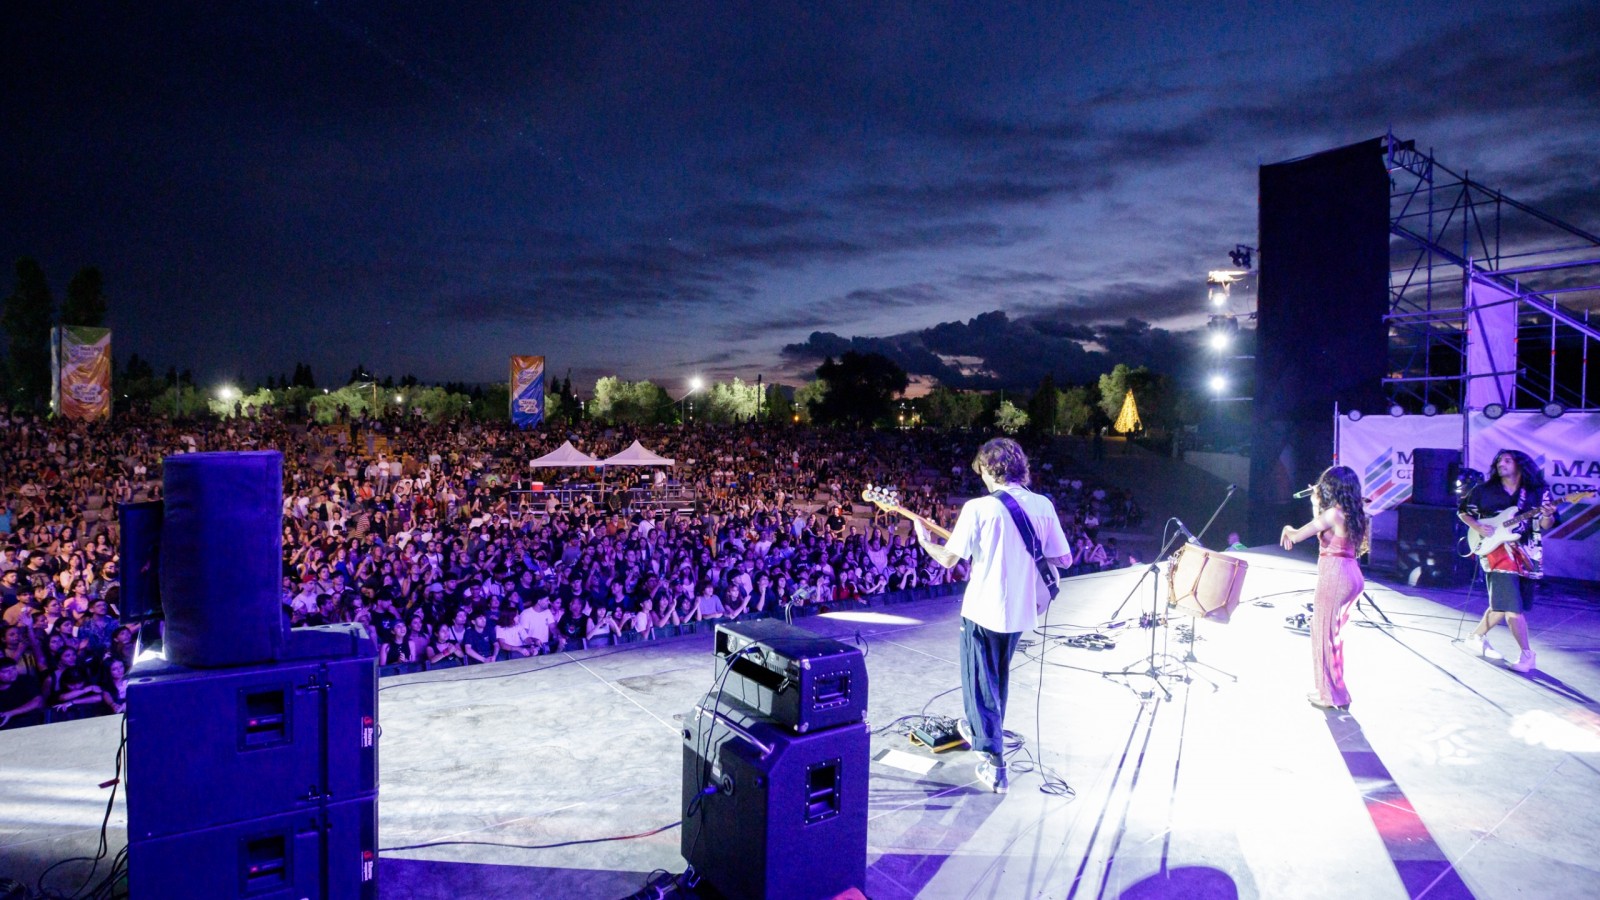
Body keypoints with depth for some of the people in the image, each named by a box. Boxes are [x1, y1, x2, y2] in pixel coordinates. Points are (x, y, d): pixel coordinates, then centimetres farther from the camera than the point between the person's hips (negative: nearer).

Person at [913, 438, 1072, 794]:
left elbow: (948, 559, -13)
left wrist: (924, 540, 6)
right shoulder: (1043, 505, -3)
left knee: (981, 684, 9)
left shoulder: (978, 508, -16)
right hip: (1021, 610, 6)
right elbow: (1064, 559, 2)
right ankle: (983, 730, 46)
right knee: (999, 677, 26)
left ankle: (994, 763, 8)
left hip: (983, 610, -5)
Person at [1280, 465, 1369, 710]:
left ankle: (1330, 695, 10)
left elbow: (1297, 536, -18)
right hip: (1351, 575, 9)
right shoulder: (1352, 513, 9)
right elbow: (1319, 527, 22)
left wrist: (1287, 530, 3)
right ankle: (1336, 691, 30)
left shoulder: (1333, 514, -16)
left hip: (1334, 576, -9)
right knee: (1334, 634, 19)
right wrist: (1316, 503, 22)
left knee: (1324, 634, 2)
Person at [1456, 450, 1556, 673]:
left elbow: (1545, 525, 2)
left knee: (1503, 605, 10)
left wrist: (1547, 516, -20)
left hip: (1527, 553, 3)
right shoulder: (1484, 491, 1)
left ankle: (1478, 635, 29)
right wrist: (1477, 527, -6)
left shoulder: (1538, 491, 5)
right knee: (1512, 606, -12)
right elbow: (1463, 511, 11)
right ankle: (1526, 653, -5)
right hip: (1497, 550, -3)